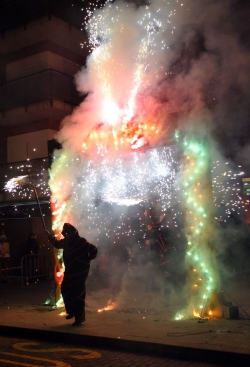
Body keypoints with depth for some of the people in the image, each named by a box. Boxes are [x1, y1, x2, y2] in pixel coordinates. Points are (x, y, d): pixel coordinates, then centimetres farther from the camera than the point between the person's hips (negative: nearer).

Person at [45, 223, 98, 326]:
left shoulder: (81, 242, -19)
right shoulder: (66, 241, 4)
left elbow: (94, 250, -22)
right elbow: (57, 243, 24)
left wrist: (86, 260, -14)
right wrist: (49, 235, 20)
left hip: (80, 272, -8)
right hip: (69, 271, 8)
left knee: (78, 295, -3)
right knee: (65, 290, 13)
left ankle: (80, 317, 8)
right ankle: (72, 311, 32)